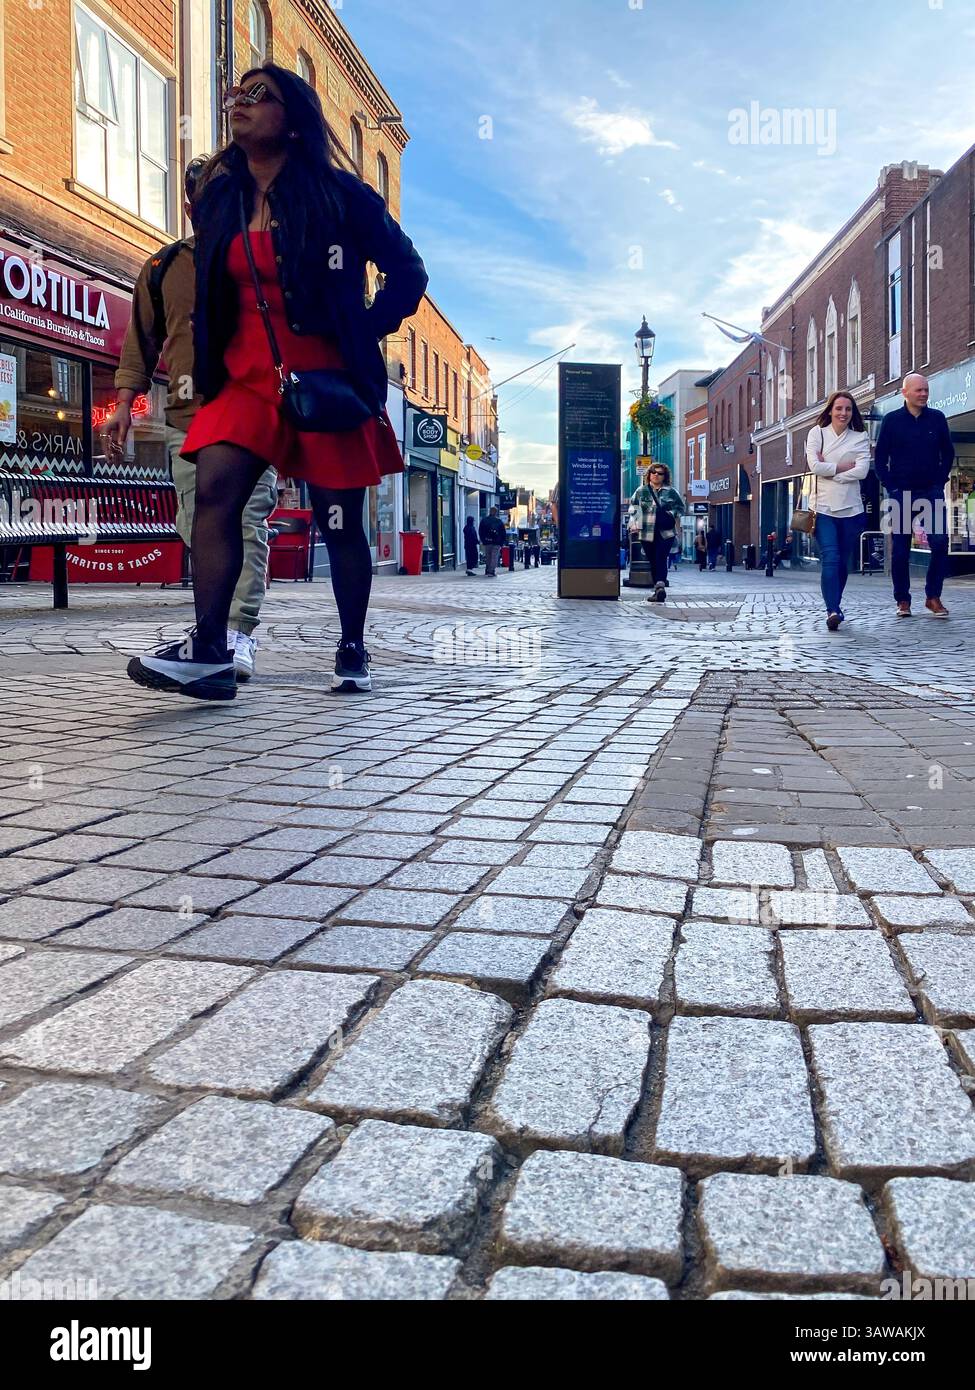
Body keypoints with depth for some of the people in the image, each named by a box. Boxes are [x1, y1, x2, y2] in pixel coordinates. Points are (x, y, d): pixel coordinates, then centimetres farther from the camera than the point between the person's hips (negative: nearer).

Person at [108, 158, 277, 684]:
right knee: (200, 529, -1)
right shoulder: (162, 269, 17)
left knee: (247, 523, -13)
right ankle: (218, 626, 10)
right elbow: (140, 342, 19)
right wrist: (125, 401, 8)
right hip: (188, 418, 3)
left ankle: (240, 635, -14)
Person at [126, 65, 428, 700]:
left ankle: (353, 648, 18)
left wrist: (364, 335, -2)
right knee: (215, 491, -18)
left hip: (327, 380, -4)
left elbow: (408, 272, 4)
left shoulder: (337, 194, -1)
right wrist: (201, 365, 13)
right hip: (247, 378, 4)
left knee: (340, 520, 2)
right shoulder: (219, 200, 13)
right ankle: (209, 651, -23)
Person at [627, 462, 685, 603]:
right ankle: (659, 589, 13)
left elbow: (680, 507, 15)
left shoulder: (671, 492, 8)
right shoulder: (641, 492, 10)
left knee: (661, 559, -17)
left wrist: (672, 514, -4)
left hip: (665, 533, -2)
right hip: (647, 533, 2)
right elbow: (633, 509, 11)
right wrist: (633, 524, -1)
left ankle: (660, 585, -29)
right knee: (653, 563, 6)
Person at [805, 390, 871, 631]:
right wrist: (841, 467, -6)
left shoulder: (860, 438, 9)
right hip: (823, 507, -2)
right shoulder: (817, 433, 6)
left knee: (843, 562, 9)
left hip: (851, 509, 2)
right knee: (830, 559, -16)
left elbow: (862, 470, -6)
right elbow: (814, 466, -7)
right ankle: (832, 611, -20)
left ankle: (835, 607, 25)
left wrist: (828, 470, -9)